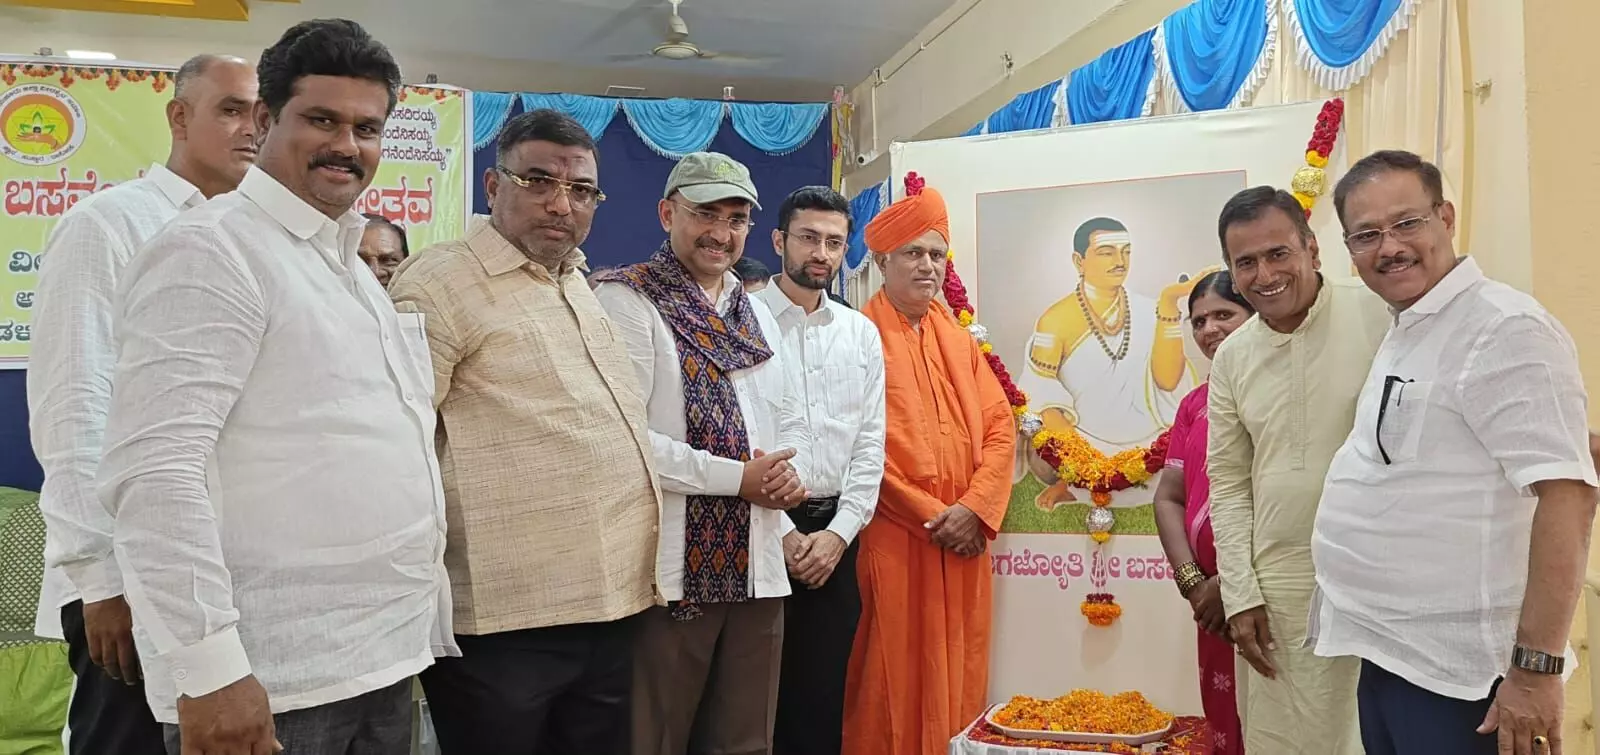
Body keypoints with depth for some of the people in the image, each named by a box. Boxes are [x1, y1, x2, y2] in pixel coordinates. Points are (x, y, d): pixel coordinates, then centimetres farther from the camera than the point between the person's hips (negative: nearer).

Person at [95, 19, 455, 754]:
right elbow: (154, 468, -19)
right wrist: (206, 667, -23)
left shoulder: (355, 268, 15)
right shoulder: (212, 250, -11)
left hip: (380, 662, 8)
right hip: (268, 681, -8)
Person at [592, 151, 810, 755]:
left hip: (755, 565, 7)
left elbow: (788, 419, 23)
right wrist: (736, 477, -14)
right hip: (671, 570, -7)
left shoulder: (756, 314, 18)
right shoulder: (627, 299, -7)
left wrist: (789, 473, 0)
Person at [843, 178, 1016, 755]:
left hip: (965, 539, 5)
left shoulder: (960, 340, 15)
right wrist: (930, 516, -12)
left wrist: (975, 508, -7)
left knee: (957, 675, 11)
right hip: (892, 538, -5)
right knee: (895, 680, 1)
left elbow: (1000, 427, 8)